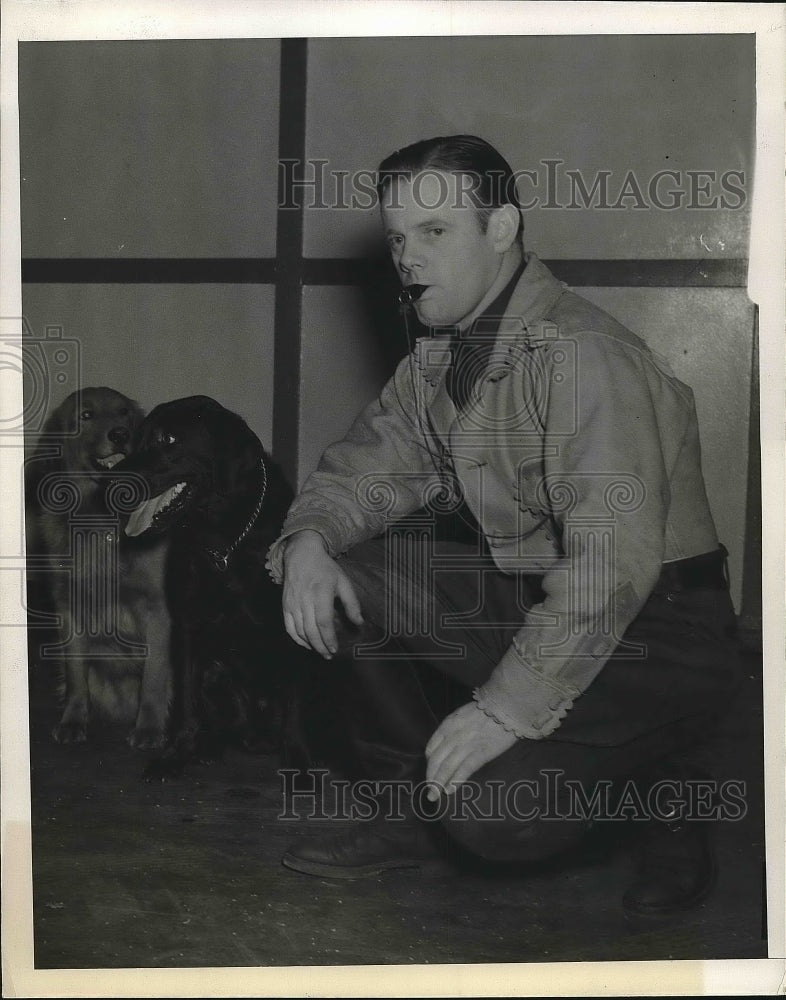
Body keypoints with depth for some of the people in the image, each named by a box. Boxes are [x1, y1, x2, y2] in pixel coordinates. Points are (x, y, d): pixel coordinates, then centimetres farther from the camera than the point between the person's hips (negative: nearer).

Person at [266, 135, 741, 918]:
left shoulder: (582, 355, -23)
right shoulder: (440, 358, 7)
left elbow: (614, 561, -30)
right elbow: (368, 465, 12)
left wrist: (504, 707, -30)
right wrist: (307, 539, -12)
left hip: (650, 633, -8)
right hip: (524, 595, 8)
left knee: (492, 814, -26)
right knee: (339, 576, -7)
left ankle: (667, 796, 5)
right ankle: (410, 804, 7)